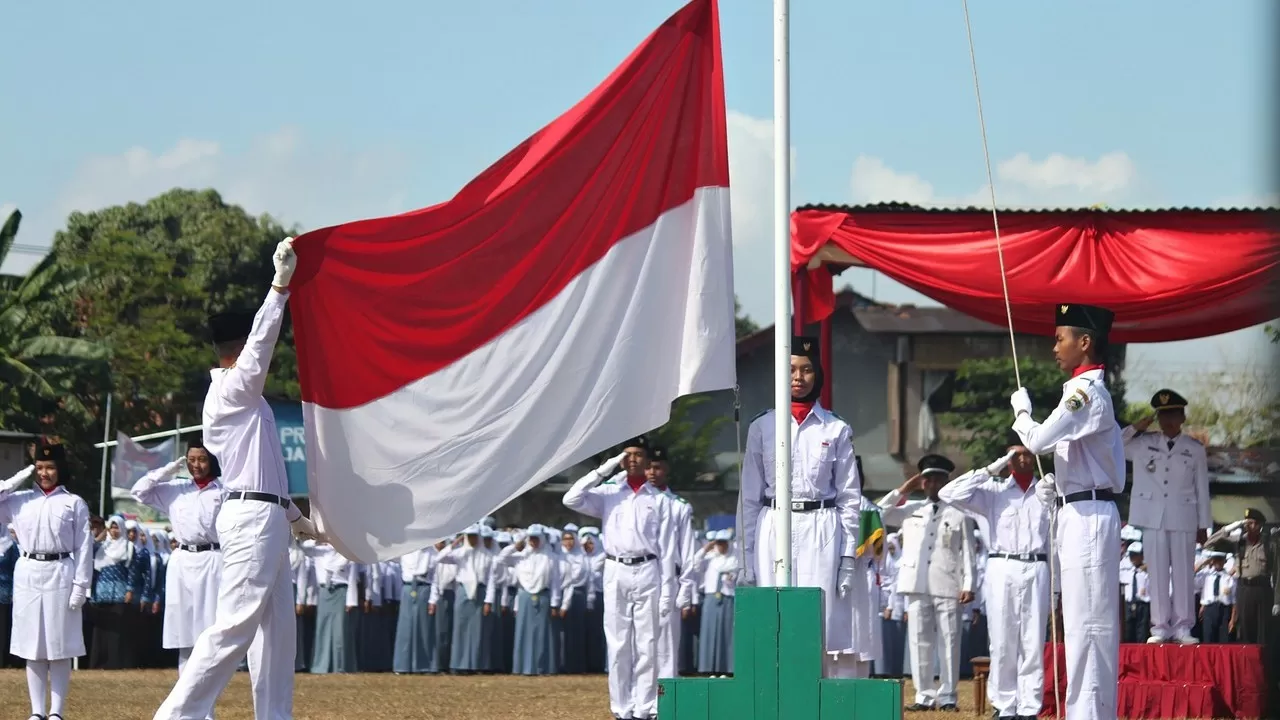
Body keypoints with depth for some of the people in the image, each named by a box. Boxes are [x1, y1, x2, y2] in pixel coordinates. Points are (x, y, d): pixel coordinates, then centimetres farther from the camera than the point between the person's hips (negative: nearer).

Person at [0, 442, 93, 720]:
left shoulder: (74, 503, 1)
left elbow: (84, 548, -1)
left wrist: (81, 585, -8)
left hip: (60, 575, -3)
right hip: (27, 575, 3)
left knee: (60, 649, 0)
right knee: (33, 647, 4)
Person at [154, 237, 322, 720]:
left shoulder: (242, 400, 21)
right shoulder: (232, 391, -7)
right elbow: (260, 342, -21)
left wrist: (294, 515, 32)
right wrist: (281, 284, -23)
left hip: (267, 519, 11)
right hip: (252, 518, -11)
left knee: (278, 630, 9)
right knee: (234, 626, -14)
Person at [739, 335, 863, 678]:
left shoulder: (836, 430, 7)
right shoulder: (761, 427, 9)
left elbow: (850, 496, 7)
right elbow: (750, 496, 10)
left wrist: (848, 554, 1)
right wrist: (748, 554, 5)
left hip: (821, 531, -1)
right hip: (774, 530, 1)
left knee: (826, 621, -6)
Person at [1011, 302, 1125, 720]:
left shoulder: (1085, 391, -13)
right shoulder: (1093, 391, 18)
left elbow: (1039, 440, -20)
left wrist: (1020, 411, 0)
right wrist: (1057, 486, 12)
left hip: (1087, 518, -10)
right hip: (1084, 516, 10)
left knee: (1087, 623, -11)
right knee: (1090, 624, 11)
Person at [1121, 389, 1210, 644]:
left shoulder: (1195, 449, 3)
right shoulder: (1142, 444, 6)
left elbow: (1202, 488, 5)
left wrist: (1203, 524, 4)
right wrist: (1135, 429, 0)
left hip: (1184, 518, -1)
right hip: (1153, 518, 1)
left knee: (1183, 573, 0)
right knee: (1157, 573, 2)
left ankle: (1183, 626, 4)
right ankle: (1160, 627, 5)